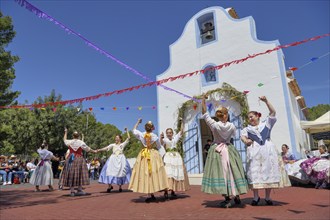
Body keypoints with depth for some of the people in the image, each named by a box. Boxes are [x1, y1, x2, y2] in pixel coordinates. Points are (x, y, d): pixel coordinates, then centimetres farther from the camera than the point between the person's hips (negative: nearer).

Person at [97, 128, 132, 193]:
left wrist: (127, 131, 7)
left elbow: (128, 138, 4)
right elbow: (106, 148, 3)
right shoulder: (113, 145, 14)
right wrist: (99, 150, -9)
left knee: (120, 172, -3)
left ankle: (120, 186, 8)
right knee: (110, 171, -10)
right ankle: (109, 186, -6)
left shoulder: (123, 144, 10)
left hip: (121, 159, -1)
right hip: (113, 159, 1)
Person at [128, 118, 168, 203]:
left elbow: (134, 130, 18)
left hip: (144, 155, 2)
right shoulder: (155, 136, -7)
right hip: (154, 155, -2)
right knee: (153, 173, 4)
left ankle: (150, 195, 4)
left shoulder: (141, 135, -2)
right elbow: (159, 147, 6)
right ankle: (151, 195, 8)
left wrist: (138, 122, 30)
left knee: (146, 174, 4)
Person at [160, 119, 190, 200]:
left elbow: (181, 131, 12)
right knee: (167, 173, -15)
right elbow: (161, 142, -20)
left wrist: (182, 122, 6)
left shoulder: (175, 138, 14)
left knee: (176, 173, 3)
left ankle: (173, 191, 12)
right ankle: (166, 191, -17)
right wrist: (161, 138, -40)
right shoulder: (165, 139, 2)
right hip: (168, 157, -4)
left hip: (176, 156, 5)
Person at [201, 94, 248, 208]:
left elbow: (204, 114, -4)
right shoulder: (232, 126, -3)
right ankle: (236, 195, 22)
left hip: (217, 151, -3)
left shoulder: (214, 125, -9)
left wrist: (203, 99, 2)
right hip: (229, 149, 3)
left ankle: (227, 198, -3)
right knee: (232, 171, 11)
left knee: (221, 172, -2)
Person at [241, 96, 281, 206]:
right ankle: (256, 196, 4)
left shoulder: (266, 123, 16)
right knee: (254, 173, -4)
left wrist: (266, 101, -3)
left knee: (268, 171, -1)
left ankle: (267, 197, 8)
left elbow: (273, 112, 6)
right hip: (254, 151, 1)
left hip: (267, 150, 0)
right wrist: (245, 140, -25)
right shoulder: (247, 128, 17)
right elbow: (242, 135, -2)